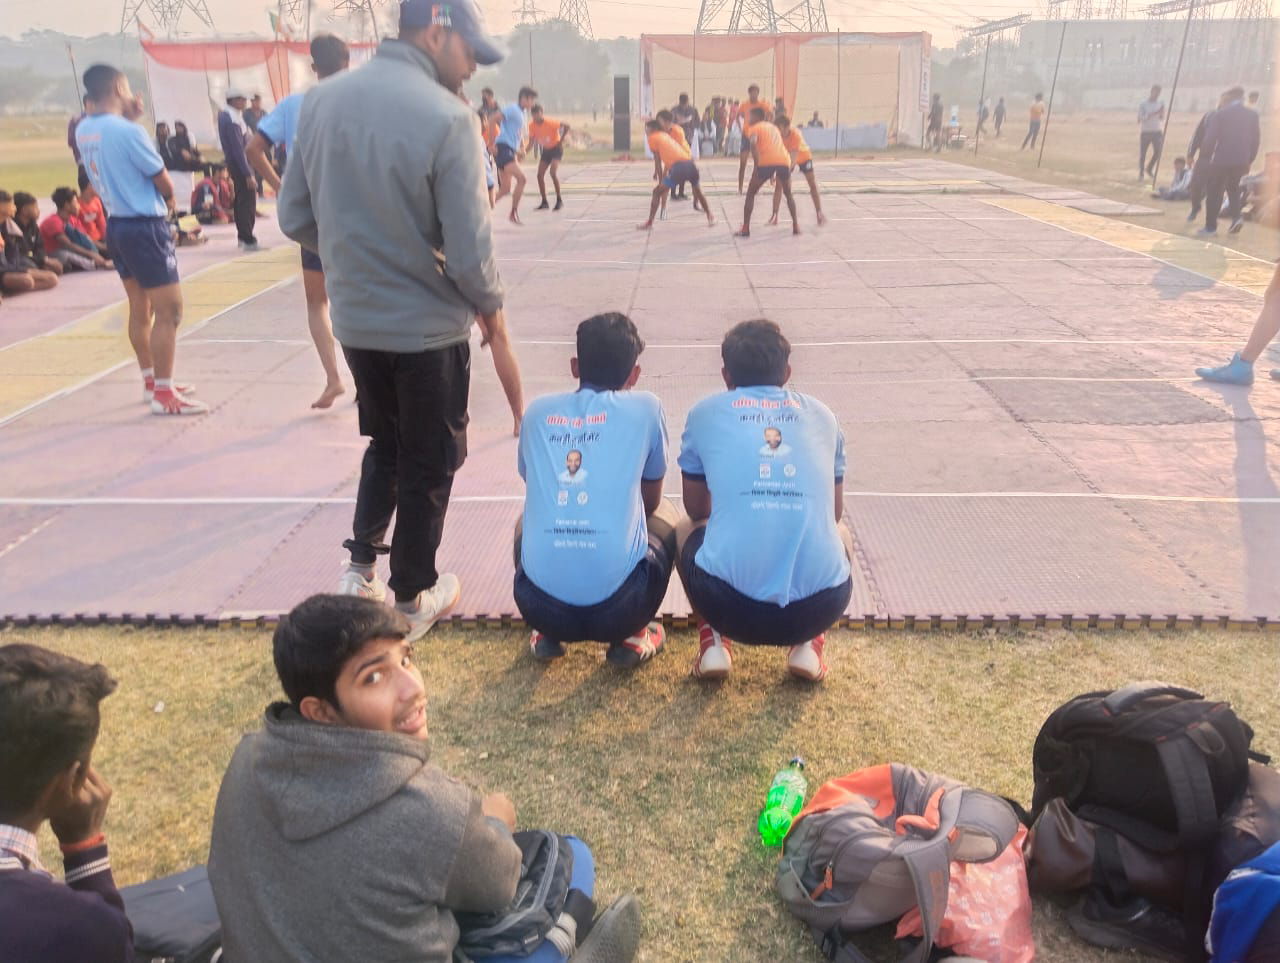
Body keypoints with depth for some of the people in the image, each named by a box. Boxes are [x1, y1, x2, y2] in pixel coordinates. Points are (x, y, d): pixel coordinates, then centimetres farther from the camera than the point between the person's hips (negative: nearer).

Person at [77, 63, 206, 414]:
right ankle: (163, 394, -4)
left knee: (140, 308, 18)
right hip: (145, 227, -9)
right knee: (168, 310, -5)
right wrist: (169, 199, 12)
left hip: (117, 225, 9)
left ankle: (151, 381, 29)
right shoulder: (127, 131, -18)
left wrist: (129, 117, 13)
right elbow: (163, 182, -10)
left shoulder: (83, 130, 6)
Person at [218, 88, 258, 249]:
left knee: (241, 199, 16)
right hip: (240, 163, -10)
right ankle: (248, 240, -6)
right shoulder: (232, 121, -21)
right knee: (248, 201, -7)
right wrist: (248, 174, -26)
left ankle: (242, 236, 25)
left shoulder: (224, 114, 9)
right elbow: (238, 149, -25)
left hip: (234, 162, 10)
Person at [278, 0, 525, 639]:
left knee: (384, 444, 27)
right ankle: (413, 600, 26)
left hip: (354, 318, 5)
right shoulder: (445, 116, -18)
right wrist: (492, 310, 0)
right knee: (428, 464, 13)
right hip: (429, 326, -5)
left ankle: (360, 568, 24)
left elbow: (297, 219, 5)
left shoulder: (321, 100, 0)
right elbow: (469, 250, -18)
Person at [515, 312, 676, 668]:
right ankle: (631, 636, 15)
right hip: (619, 606, -2)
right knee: (665, 515, 27)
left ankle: (546, 635, 21)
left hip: (540, 606, 3)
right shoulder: (645, 407, 5)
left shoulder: (538, 411, 11)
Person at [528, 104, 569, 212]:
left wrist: (561, 141, -22)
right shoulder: (532, 125, -9)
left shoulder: (550, 122, -25)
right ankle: (544, 202, 10)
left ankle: (559, 200, -13)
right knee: (540, 175, -2)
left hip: (556, 148, -6)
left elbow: (566, 126, -21)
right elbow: (532, 140, 3)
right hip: (546, 150, 6)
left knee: (553, 172, -24)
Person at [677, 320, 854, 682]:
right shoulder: (822, 415, 17)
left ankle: (714, 642, 16)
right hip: (819, 607, 1)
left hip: (728, 605, -1)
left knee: (685, 530, 31)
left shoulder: (706, 413, 13)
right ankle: (807, 645, 18)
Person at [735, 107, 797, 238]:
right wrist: (773, 173, 39)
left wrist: (756, 165, -10)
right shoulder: (773, 127, 33)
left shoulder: (754, 128, 13)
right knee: (788, 194, 27)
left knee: (750, 194, 11)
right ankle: (796, 226, 23)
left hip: (767, 162, -5)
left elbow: (753, 144, -8)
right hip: (784, 160, 5)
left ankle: (745, 229, 4)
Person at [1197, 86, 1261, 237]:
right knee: (1233, 187, 23)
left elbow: (1210, 138, -9)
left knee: (1214, 191, 5)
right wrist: (1250, 160, 17)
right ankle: (1236, 216, 3)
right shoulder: (1252, 115, 6)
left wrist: (1205, 157, 1)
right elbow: (1256, 140, 8)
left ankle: (1211, 226, 4)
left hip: (1222, 159, -4)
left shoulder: (1220, 113, -7)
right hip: (1242, 161, 4)